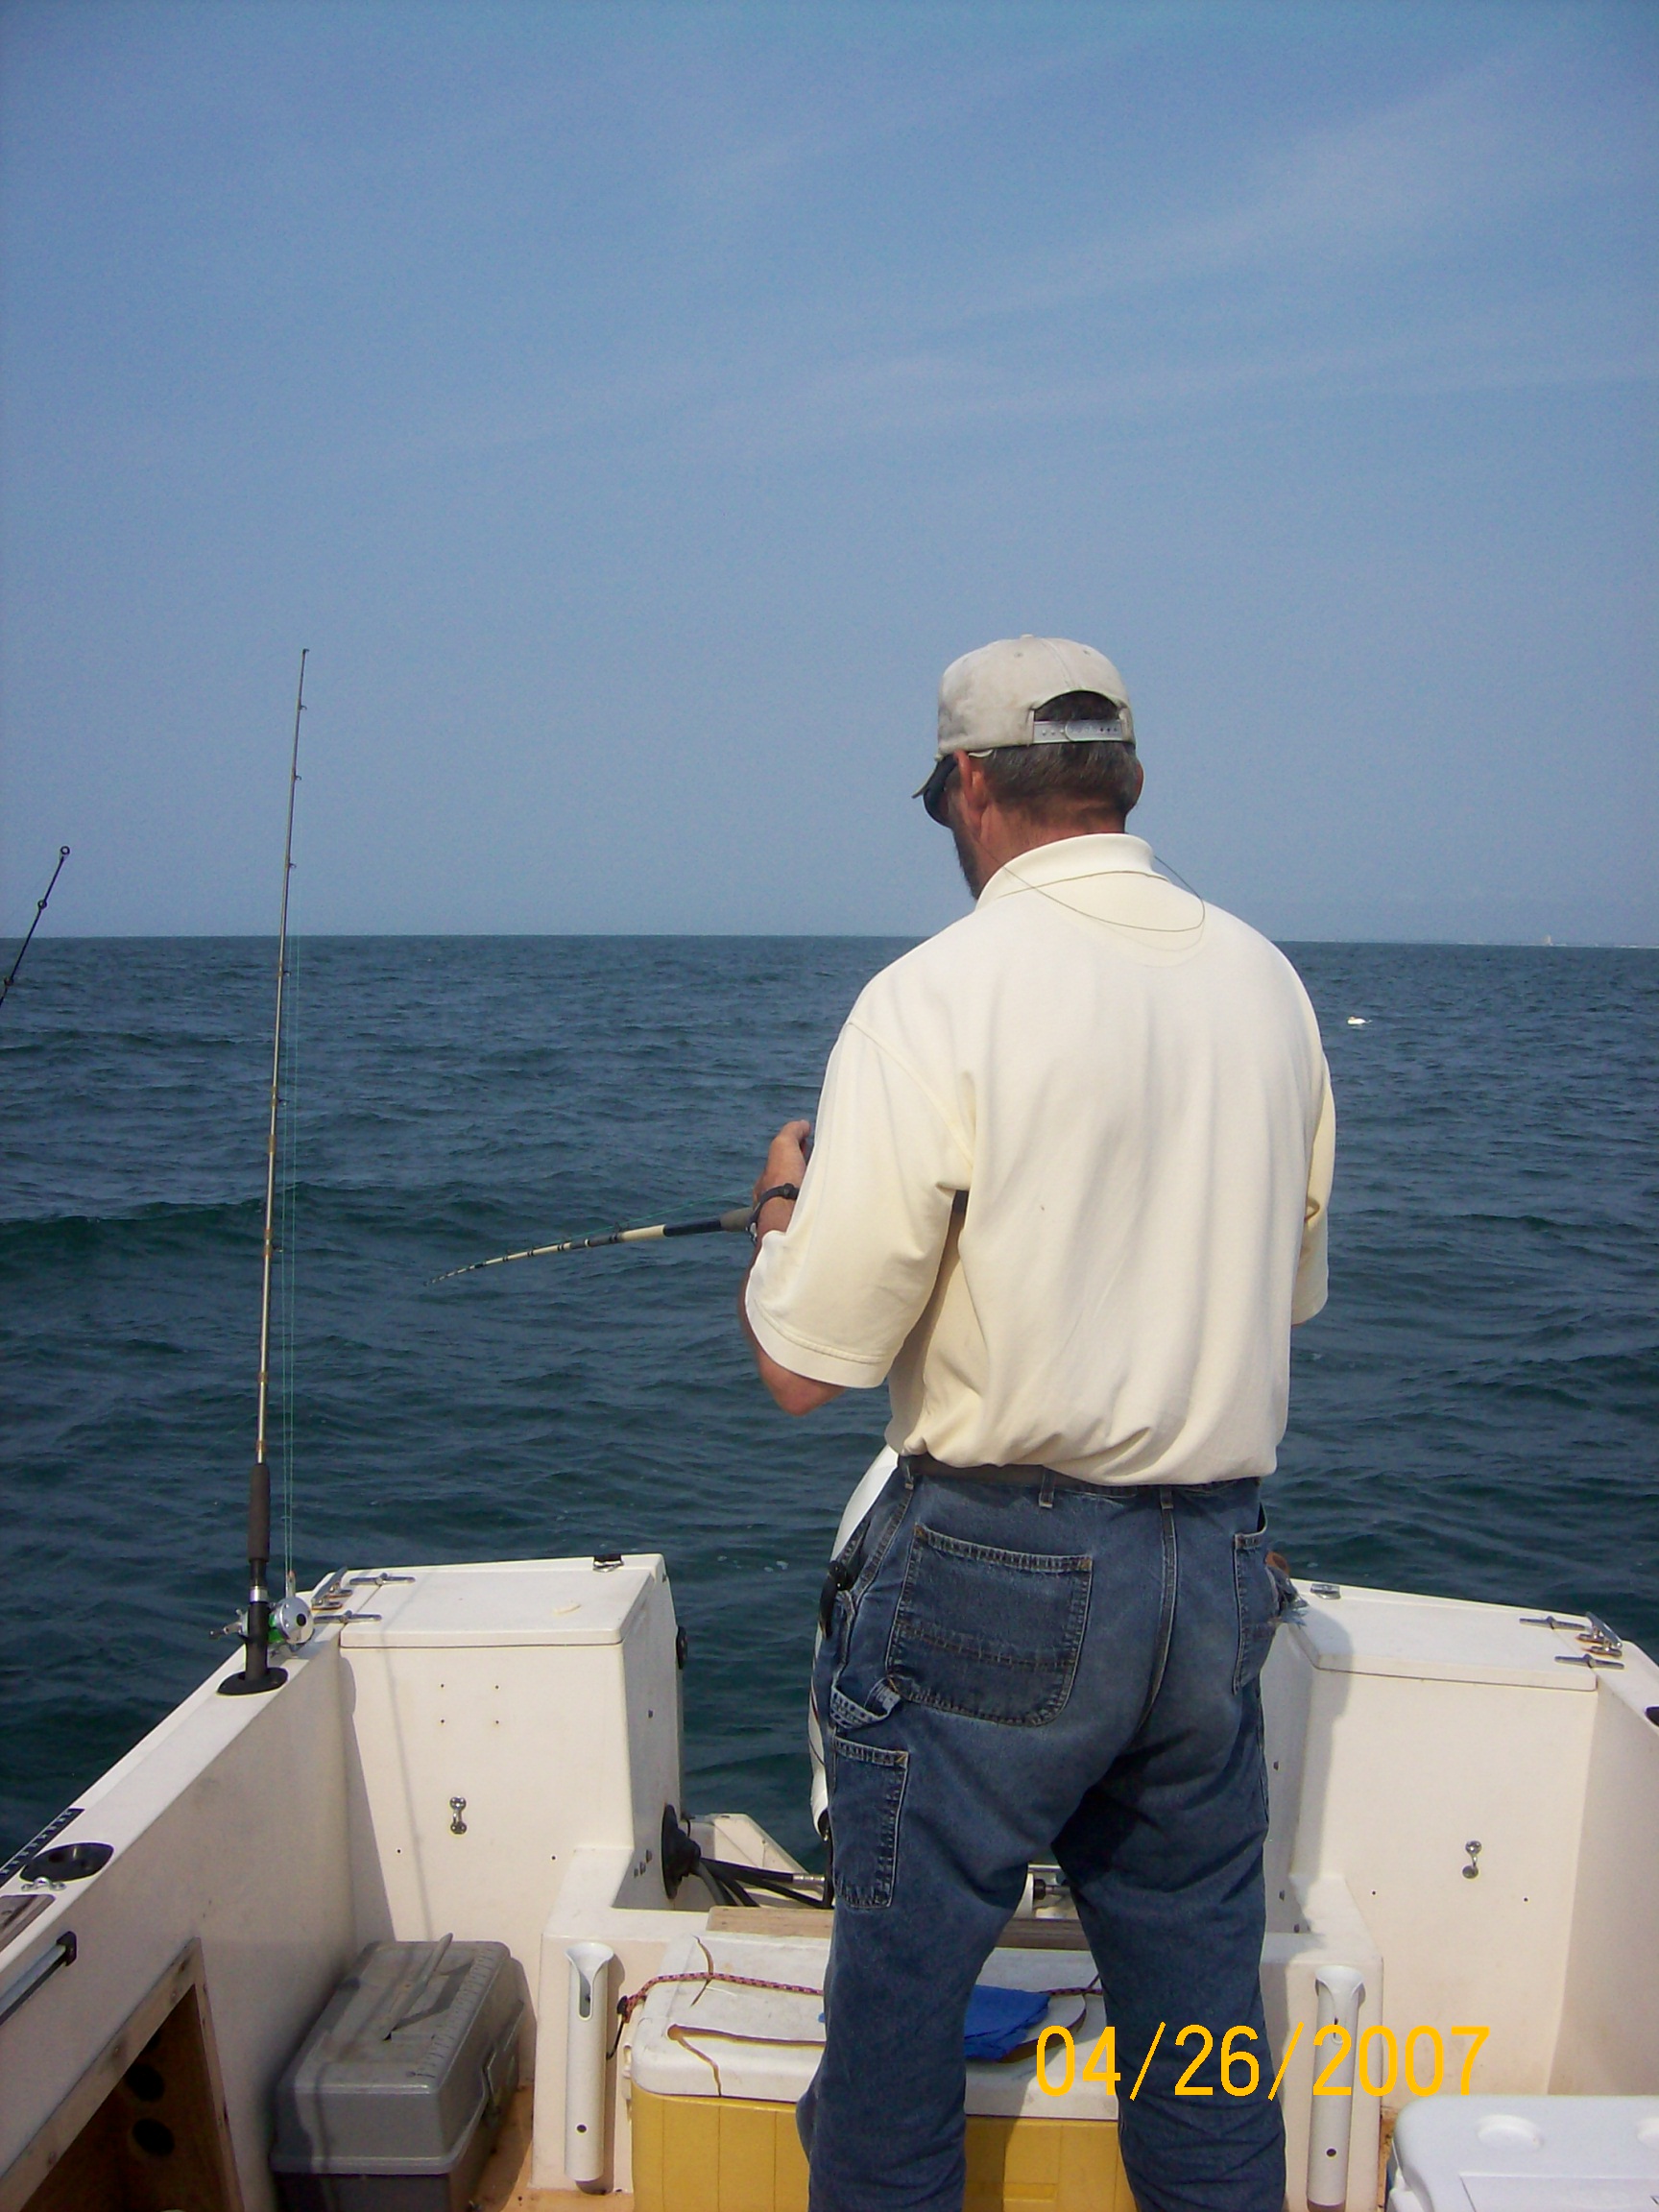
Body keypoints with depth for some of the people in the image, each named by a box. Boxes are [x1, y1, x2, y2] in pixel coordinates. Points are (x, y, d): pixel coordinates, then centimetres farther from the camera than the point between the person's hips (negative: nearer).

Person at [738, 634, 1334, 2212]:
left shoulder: (937, 998, -15)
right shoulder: (1267, 981, 4)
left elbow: (805, 1363, -14)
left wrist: (783, 1198, 4)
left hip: (996, 1567, -6)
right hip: (1220, 1566, 6)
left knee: (899, 1979, 13)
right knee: (1198, 1984, 20)